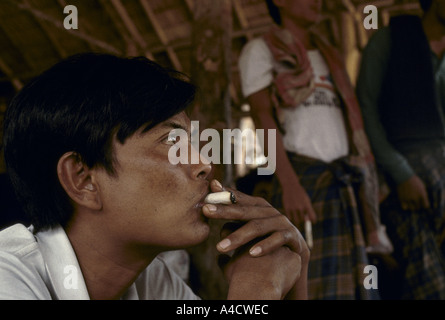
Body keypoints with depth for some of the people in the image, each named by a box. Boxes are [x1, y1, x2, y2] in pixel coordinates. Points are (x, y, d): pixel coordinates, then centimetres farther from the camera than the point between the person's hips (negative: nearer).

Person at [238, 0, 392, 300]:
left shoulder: (327, 54, 24)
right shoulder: (260, 50, 6)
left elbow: (349, 116, 19)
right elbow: (263, 116, -7)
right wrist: (289, 183, -20)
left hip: (347, 178, 6)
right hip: (302, 173, -6)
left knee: (353, 280, 2)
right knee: (309, 283, -9)